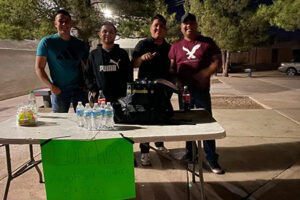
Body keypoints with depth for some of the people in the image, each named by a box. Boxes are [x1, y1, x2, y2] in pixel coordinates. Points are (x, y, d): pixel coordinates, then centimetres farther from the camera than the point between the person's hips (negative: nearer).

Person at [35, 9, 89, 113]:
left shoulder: (80, 44, 8)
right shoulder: (47, 42, 0)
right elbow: (39, 68, -2)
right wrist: (52, 86, -13)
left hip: (79, 89, 2)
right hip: (59, 91, -2)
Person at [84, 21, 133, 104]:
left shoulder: (122, 53, 9)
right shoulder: (93, 54, 10)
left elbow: (129, 75, 11)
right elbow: (88, 75, 14)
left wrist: (127, 93, 1)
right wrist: (93, 90, 2)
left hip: (120, 98, 0)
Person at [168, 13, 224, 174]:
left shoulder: (208, 43, 4)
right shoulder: (176, 46, 10)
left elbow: (217, 62, -1)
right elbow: (171, 67, 8)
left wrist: (203, 74, -18)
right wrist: (177, 80, -11)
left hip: (202, 90, -2)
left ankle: (211, 158, 12)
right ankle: (189, 153, 28)